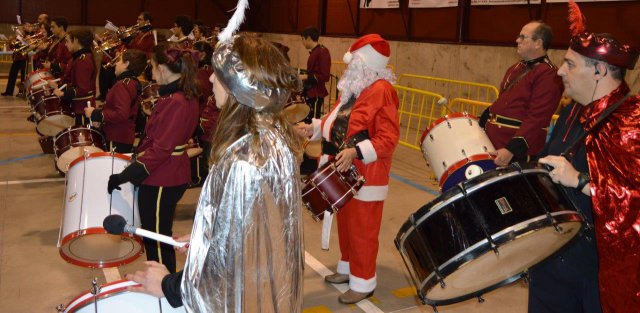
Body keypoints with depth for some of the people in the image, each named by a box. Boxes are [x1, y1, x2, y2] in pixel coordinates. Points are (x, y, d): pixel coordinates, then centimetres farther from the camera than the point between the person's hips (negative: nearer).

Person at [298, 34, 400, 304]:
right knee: (345, 224, 20)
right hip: (344, 174, 9)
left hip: (366, 176, -9)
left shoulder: (381, 91, -19)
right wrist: (315, 128, 7)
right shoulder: (354, 88, 9)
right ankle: (348, 268, 38)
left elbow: (389, 139, -23)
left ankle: (363, 283, 17)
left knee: (361, 230, 2)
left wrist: (355, 152, -31)